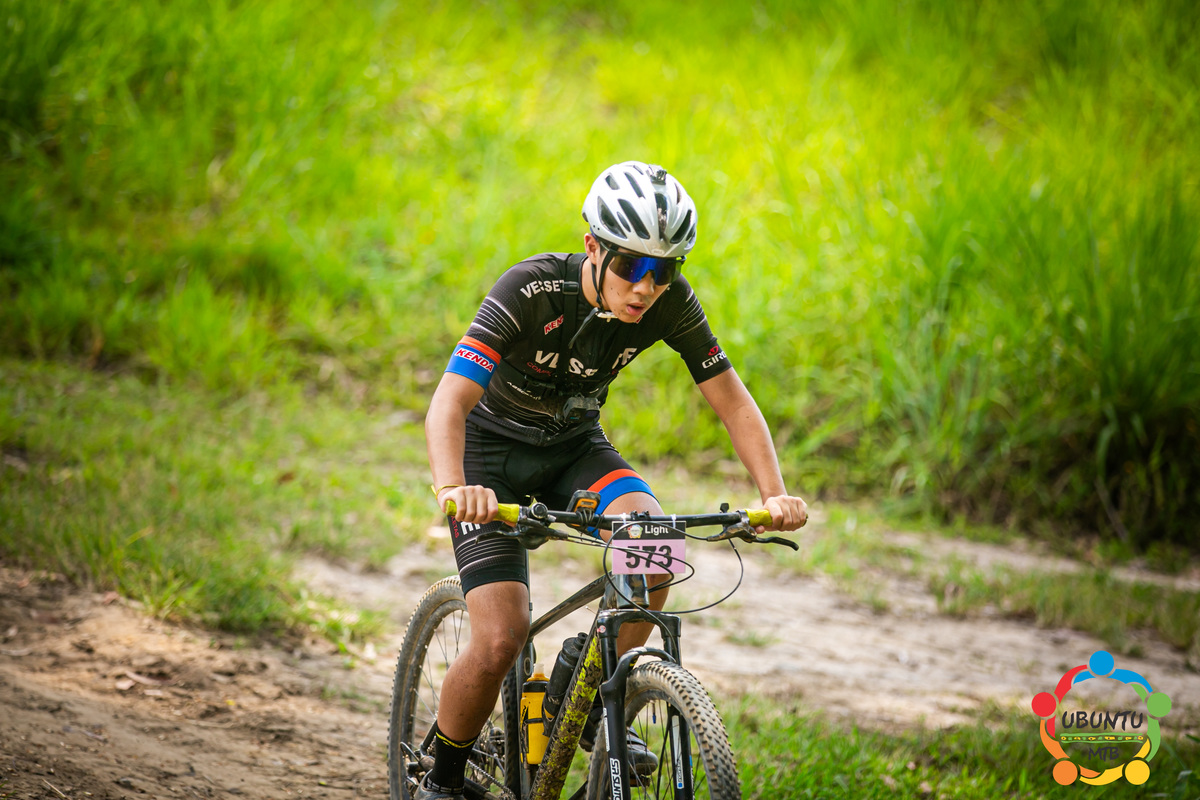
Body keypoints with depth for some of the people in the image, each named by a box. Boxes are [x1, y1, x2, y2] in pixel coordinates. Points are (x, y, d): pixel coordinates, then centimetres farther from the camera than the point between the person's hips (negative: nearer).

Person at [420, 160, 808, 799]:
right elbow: (449, 404, -39)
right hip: (495, 446, -4)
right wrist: (452, 490, -58)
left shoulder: (671, 304, -18)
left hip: (574, 446, 4)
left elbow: (733, 402, -11)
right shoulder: (531, 290, -31)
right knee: (501, 639, -19)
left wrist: (775, 494, -27)